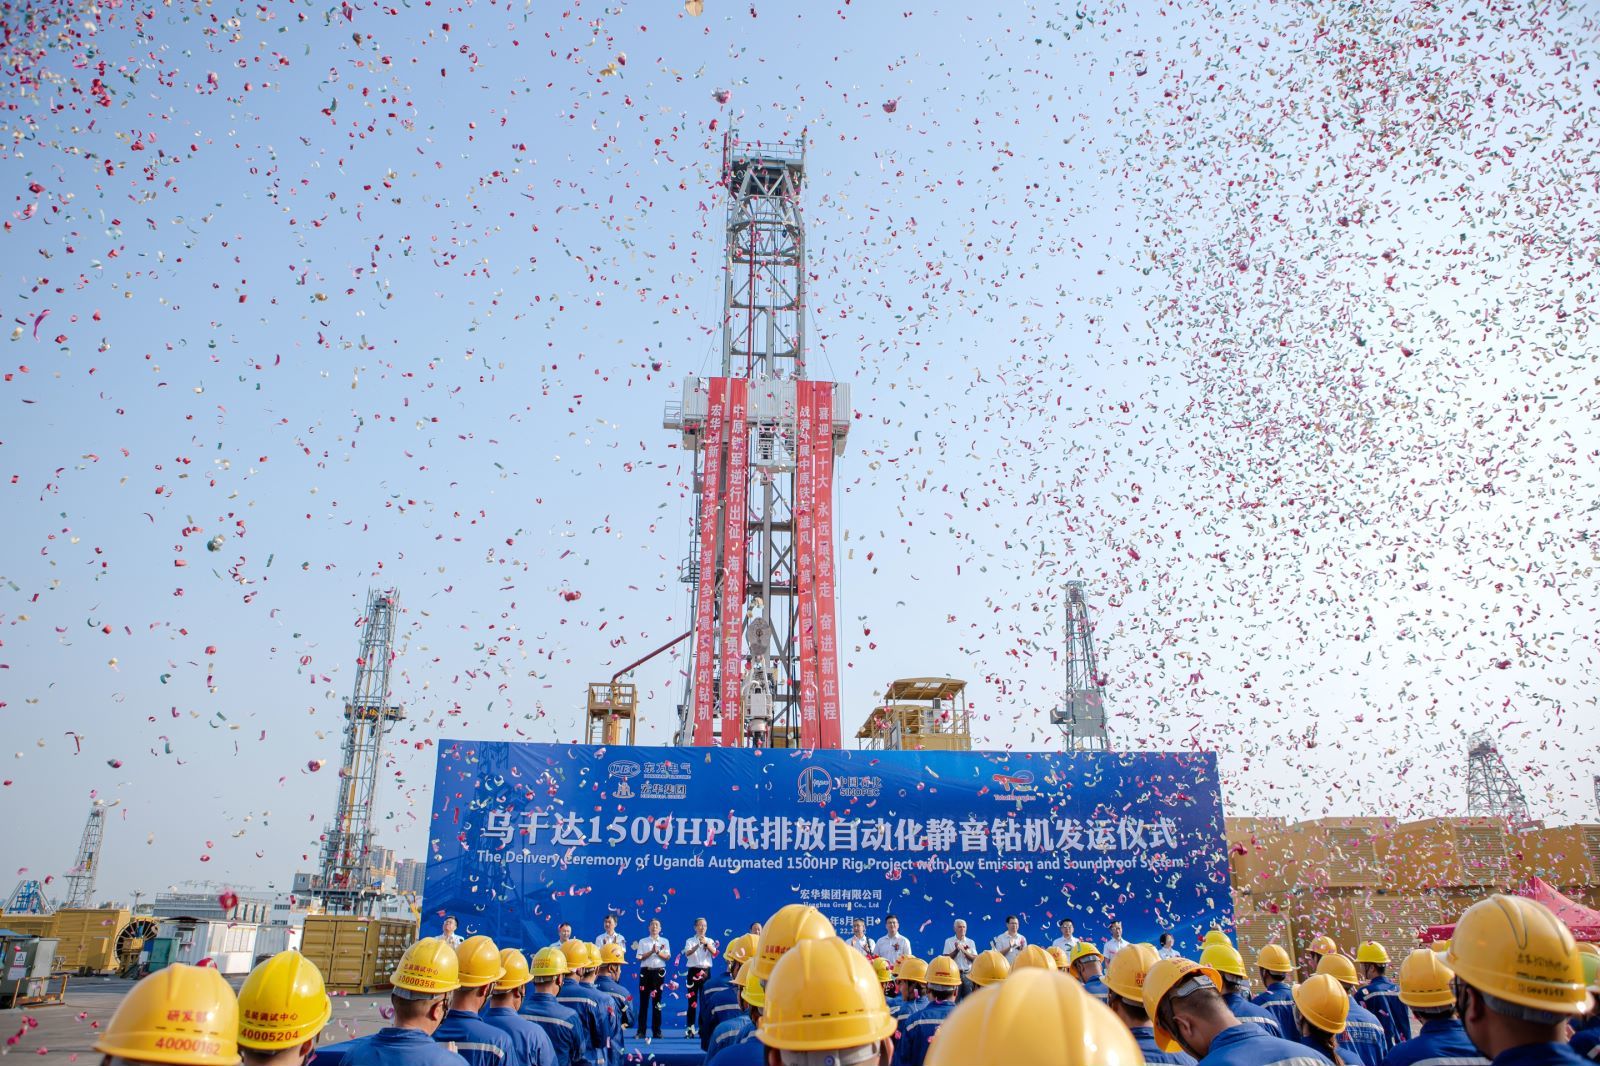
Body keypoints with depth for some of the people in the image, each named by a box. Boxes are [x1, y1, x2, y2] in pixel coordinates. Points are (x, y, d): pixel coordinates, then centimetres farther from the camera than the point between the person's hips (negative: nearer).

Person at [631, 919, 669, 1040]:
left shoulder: (664, 942, 10)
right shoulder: (642, 941, 8)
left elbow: (667, 956, -1)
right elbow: (640, 957, -2)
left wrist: (658, 952, -16)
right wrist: (652, 951, -13)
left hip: (659, 972, 0)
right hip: (645, 971, 0)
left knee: (657, 1001, 3)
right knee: (644, 1001, -1)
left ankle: (656, 1031, 8)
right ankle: (641, 1031, 3)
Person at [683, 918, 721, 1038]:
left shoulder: (710, 941, 9)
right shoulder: (690, 941, 3)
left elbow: (714, 953, -11)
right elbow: (687, 953, -18)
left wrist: (706, 943, -29)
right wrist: (698, 945, -35)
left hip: (706, 972, 2)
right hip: (693, 971, -2)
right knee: (692, 1001, -2)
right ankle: (690, 1029, 3)